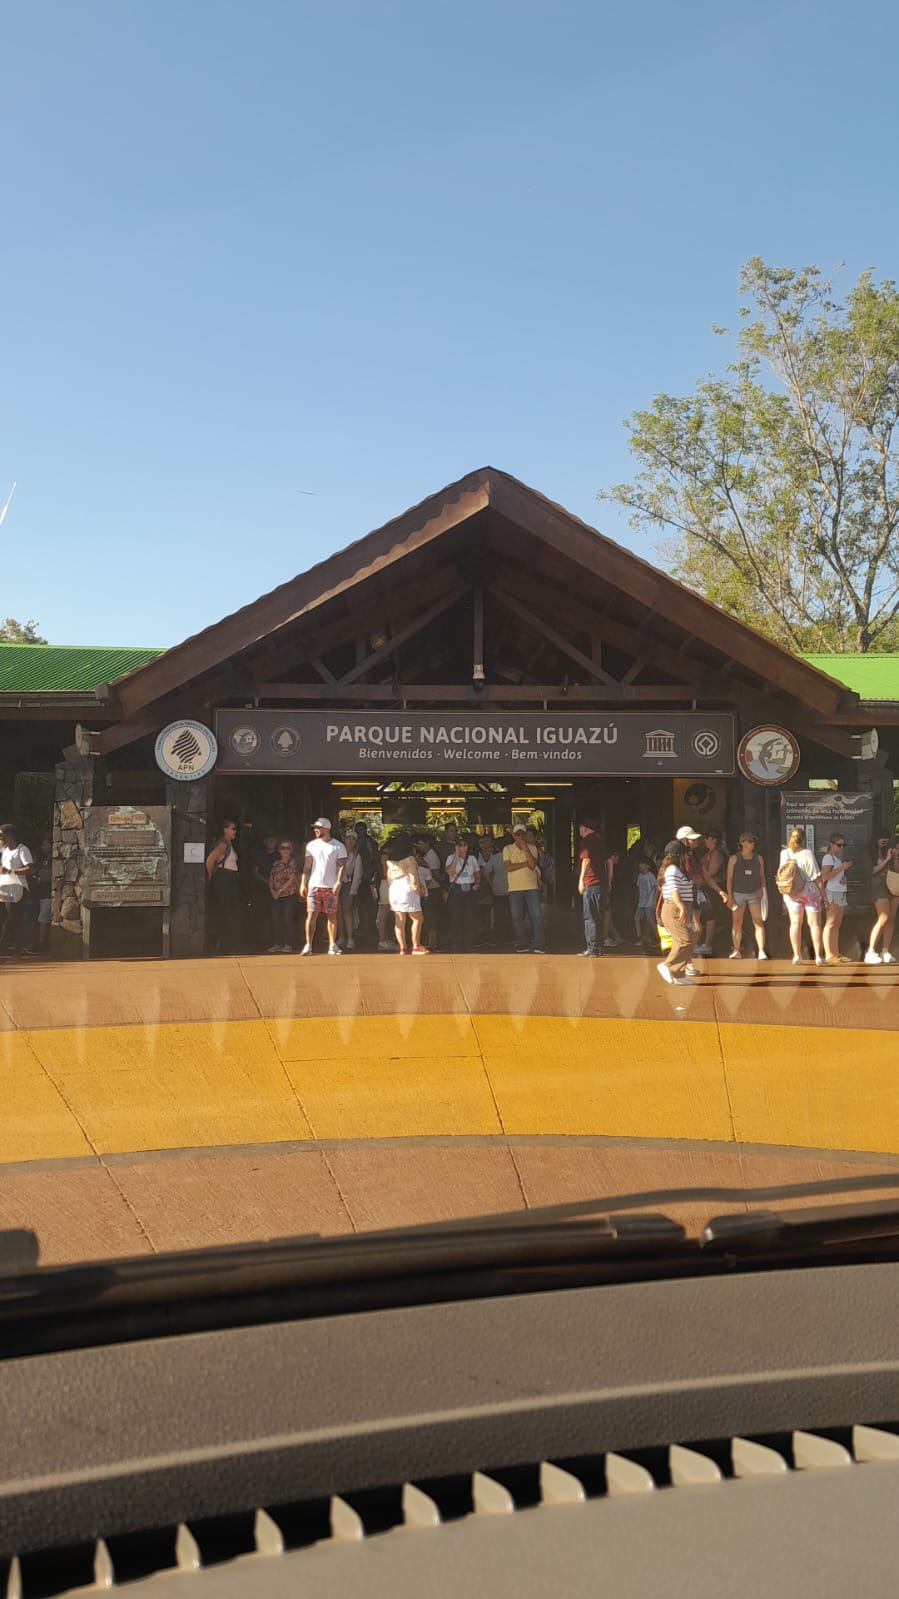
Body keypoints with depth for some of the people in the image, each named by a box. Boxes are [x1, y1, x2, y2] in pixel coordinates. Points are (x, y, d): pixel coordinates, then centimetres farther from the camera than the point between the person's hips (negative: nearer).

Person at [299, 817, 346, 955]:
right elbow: (307, 866, 8)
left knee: (332, 915, 2)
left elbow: (341, 865, -3)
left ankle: (332, 945, 9)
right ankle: (308, 945, 0)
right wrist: (303, 884, 0)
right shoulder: (311, 845, 9)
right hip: (314, 885, 2)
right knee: (311, 915, -4)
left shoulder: (338, 846, 2)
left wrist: (338, 882, -15)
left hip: (331, 886, -1)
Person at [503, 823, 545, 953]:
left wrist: (525, 847, -13)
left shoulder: (532, 848, 7)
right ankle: (521, 946, 13)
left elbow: (533, 864, -10)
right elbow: (508, 867, -8)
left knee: (537, 916, -6)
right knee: (517, 918, 2)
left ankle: (537, 946, -2)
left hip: (531, 887, 0)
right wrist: (525, 864, -8)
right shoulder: (507, 849, 5)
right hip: (515, 889, 0)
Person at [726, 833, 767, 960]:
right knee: (737, 923, 2)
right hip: (738, 893, -1)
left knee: (758, 922, -8)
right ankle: (736, 950, 8)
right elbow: (729, 878, 1)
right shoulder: (734, 859, 0)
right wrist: (729, 896, -4)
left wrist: (761, 888, -3)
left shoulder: (758, 858, 7)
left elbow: (762, 876, 14)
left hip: (754, 893, 1)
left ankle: (761, 951, -9)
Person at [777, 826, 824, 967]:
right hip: (810, 892, -3)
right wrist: (823, 894, -3)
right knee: (814, 924, 3)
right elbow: (816, 877, -11)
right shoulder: (807, 854, -14)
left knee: (795, 923, 11)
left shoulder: (784, 853, -5)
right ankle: (818, 957, 0)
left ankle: (797, 956, 10)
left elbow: (781, 874, 3)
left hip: (792, 894, 3)